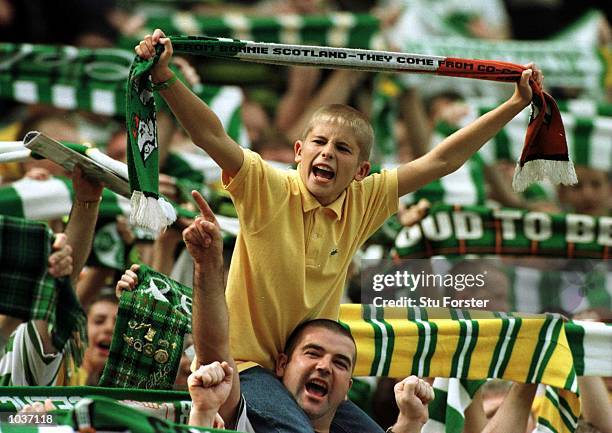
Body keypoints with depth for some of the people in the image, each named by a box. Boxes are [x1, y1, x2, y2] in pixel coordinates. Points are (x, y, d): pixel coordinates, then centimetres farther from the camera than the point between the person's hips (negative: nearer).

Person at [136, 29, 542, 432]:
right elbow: (211, 136, -24)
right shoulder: (266, 188, -10)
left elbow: (441, 160, 8)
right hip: (248, 365, -6)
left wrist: (516, 104, 10)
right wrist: (164, 78, -38)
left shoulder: (362, 203, 4)